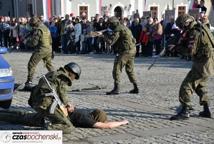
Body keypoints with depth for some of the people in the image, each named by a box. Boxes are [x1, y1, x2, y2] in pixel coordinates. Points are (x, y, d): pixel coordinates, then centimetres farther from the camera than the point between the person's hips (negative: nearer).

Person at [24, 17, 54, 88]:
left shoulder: (38, 30, -13)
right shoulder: (46, 28, 13)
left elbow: (34, 42, -17)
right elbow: (50, 41, 19)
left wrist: (26, 42, 0)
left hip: (40, 50, -8)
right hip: (49, 49, 8)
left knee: (31, 65, -1)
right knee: (49, 64, 23)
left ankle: (29, 81, -5)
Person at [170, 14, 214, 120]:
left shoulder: (195, 33, -17)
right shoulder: (200, 28, 14)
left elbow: (191, 50, -23)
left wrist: (177, 47, -12)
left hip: (203, 64, -11)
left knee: (186, 86, -10)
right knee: (200, 86, 26)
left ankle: (185, 111, -12)